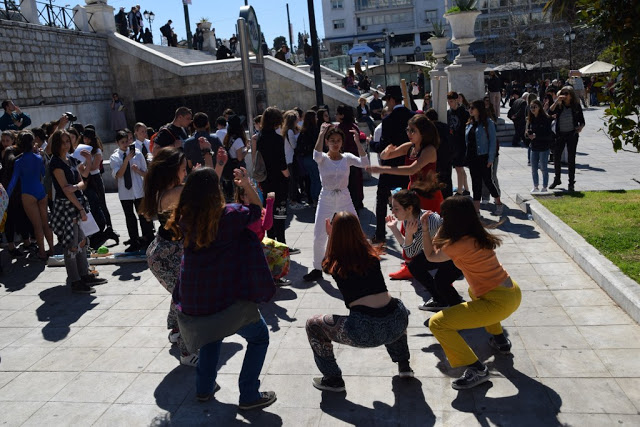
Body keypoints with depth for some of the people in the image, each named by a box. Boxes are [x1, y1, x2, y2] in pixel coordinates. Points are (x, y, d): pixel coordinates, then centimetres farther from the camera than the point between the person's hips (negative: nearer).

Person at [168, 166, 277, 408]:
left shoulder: (185, 219, 0)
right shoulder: (230, 215, -14)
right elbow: (256, 210, 4)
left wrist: (196, 183, 18)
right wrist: (247, 184, 6)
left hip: (192, 299, 6)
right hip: (226, 297, -6)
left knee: (212, 332, 35)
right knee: (259, 336, 15)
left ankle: (204, 387, 36)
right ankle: (249, 395, 12)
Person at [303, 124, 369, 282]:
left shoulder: (347, 157, 1)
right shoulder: (323, 158, -3)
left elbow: (364, 163, -17)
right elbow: (316, 155, -29)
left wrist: (357, 142, -22)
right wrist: (321, 133, -30)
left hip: (345, 200, 1)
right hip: (326, 200, -1)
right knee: (319, 238, 1)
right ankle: (318, 269, 20)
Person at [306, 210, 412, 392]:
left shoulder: (334, 264, 4)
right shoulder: (372, 255, 11)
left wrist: (331, 235, 34)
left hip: (364, 332, -4)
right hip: (397, 325, 4)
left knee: (312, 325, 19)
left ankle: (333, 379, 23)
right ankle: (403, 365, 38)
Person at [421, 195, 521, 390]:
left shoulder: (462, 244, -19)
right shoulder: (477, 235, 6)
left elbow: (431, 256, -5)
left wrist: (425, 228, 1)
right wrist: (441, 228, 19)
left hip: (499, 302, -10)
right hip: (513, 292, 10)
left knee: (436, 323, -9)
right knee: (474, 290, 43)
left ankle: (476, 370, -7)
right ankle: (500, 339, 40)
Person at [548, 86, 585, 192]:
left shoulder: (576, 106, -2)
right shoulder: (559, 106, 0)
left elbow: (582, 121, 3)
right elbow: (550, 111, -20)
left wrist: (580, 127, -16)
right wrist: (557, 101, -26)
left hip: (572, 135, -2)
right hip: (560, 135, 2)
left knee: (571, 158, 3)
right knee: (556, 157, 6)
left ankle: (571, 183, 13)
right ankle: (557, 179, 27)